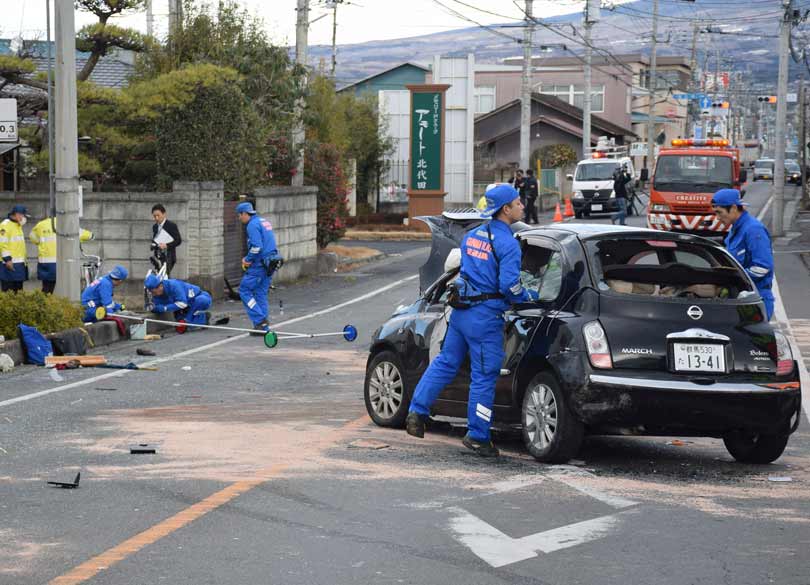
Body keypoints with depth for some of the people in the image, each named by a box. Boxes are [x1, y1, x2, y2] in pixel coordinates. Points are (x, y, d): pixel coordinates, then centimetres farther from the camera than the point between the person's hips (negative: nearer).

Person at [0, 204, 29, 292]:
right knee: (9, 290, -10)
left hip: (19, 264, 10)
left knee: (18, 289, 12)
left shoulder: (18, 225, 19)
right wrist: (7, 259, -22)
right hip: (10, 264, -10)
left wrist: (23, 261, 25)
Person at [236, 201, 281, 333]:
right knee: (261, 293, 12)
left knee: (244, 290, 0)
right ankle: (263, 327, 11)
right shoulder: (264, 222, 17)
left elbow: (256, 247, -23)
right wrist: (247, 259, 15)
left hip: (260, 265, -9)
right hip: (270, 265, 9)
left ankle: (260, 319, -8)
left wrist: (248, 260, -8)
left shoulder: (252, 225, -13)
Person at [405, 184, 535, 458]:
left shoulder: (472, 235, 10)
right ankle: (477, 436, 8)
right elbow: (509, 285, -19)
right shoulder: (507, 243, -14)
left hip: (461, 311, 7)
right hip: (486, 316, -7)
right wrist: (528, 298, -2)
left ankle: (417, 411, 15)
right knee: (484, 376, 1)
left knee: (445, 363, 19)